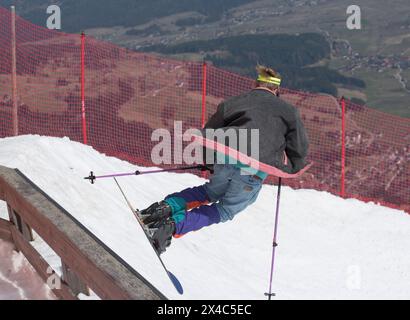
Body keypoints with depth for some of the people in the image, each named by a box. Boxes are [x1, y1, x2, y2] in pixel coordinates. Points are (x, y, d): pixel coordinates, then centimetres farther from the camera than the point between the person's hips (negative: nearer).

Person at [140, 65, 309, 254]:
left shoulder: (233, 103, 21)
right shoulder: (288, 111, 16)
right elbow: (300, 149, 13)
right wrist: (287, 168, 31)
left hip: (225, 160, 3)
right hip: (254, 173, -3)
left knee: (211, 193, 31)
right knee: (225, 210, 13)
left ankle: (168, 206, 7)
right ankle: (175, 224, -8)